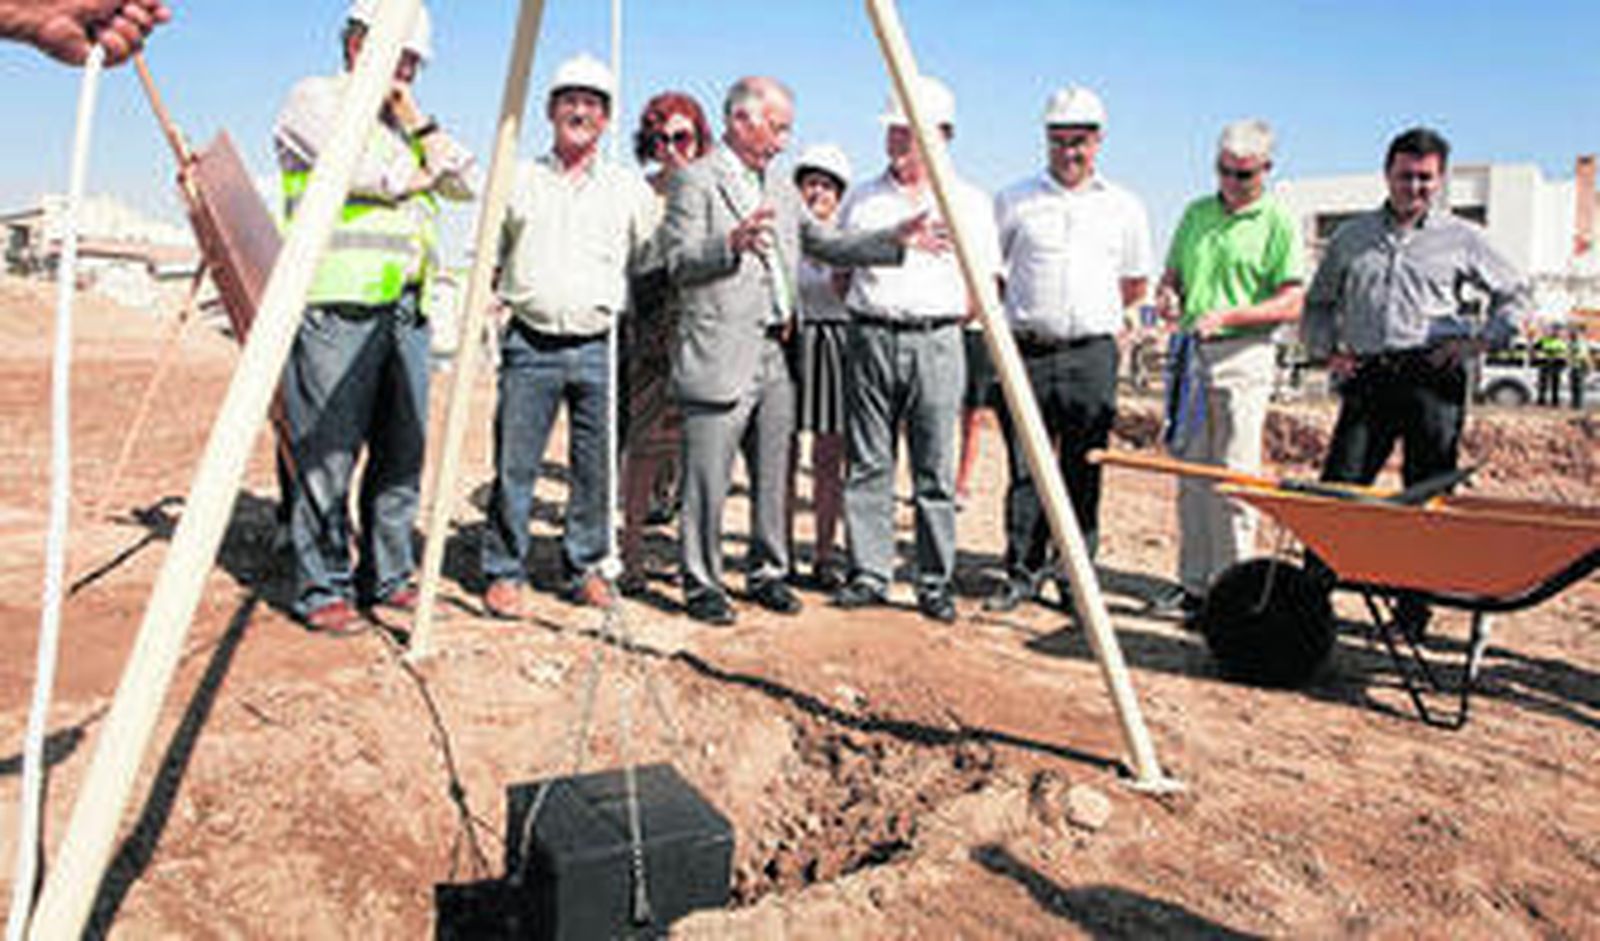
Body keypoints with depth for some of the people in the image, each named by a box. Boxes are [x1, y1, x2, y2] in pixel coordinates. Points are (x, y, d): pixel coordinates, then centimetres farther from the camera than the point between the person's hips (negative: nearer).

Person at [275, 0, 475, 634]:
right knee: (329, 454, -6)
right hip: (337, 305, -7)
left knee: (405, 451, 7)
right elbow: (366, 174, -12)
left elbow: (463, 182, 15)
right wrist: (419, 174, 5)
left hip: (406, 308, 7)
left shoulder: (405, 124, 27)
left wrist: (418, 119, 9)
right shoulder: (314, 99, 5)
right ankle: (321, 589, 3)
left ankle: (387, 575, 17)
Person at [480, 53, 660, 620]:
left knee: (595, 468, 4)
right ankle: (504, 572, 10)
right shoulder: (517, 181, 12)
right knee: (514, 466, -1)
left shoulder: (630, 190, 10)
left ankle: (585, 567, 18)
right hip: (529, 345, 0)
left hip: (598, 348, 0)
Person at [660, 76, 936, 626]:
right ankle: (702, 585, 11)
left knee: (773, 478, 13)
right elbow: (678, 264, -12)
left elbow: (826, 246, 21)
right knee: (708, 482, -1)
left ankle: (767, 572, 26)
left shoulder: (781, 190, 19)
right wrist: (732, 243, -29)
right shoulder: (695, 181, -4)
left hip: (775, 358, 7)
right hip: (718, 358, -7)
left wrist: (895, 242, 11)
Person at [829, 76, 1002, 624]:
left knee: (935, 472, -1)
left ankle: (936, 583, 7)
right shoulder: (862, 199, 13)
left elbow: (984, 286, 10)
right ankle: (868, 574, 11)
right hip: (870, 338, 2)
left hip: (936, 342, -2)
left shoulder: (969, 202, 8)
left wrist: (943, 318, 3)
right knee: (868, 468, 3)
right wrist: (871, 313, 7)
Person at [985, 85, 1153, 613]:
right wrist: (1025, 309, 7)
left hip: (1092, 356, 1)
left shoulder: (1124, 208, 11)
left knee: (1083, 475, 4)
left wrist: (1095, 314, 13)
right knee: (1026, 471, -1)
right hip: (1029, 353, -1)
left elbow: (1136, 283, 20)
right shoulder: (1014, 202, 7)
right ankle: (1022, 573, 8)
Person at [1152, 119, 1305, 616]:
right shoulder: (1196, 213, 15)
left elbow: (1291, 304, -8)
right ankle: (1193, 583, 18)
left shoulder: (1279, 224, -2)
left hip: (1242, 356, -5)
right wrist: (1167, 295, -3)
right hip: (1191, 353, 5)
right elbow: (1172, 273, 21)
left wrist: (1228, 316, -20)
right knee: (1191, 476, 9)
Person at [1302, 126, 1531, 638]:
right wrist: (1326, 351, 8)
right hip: (1368, 379, 1)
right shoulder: (1351, 236, 15)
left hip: (1433, 381, -1)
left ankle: (1413, 609, 9)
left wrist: (1478, 341, 3)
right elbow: (1318, 304, 24)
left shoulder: (1461, 238, 11)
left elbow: (1517, 296, 17)